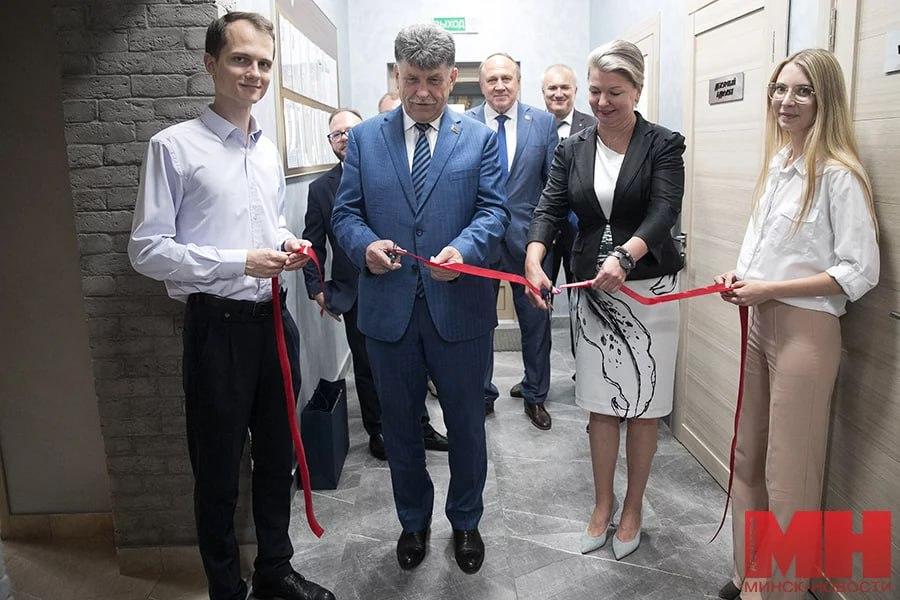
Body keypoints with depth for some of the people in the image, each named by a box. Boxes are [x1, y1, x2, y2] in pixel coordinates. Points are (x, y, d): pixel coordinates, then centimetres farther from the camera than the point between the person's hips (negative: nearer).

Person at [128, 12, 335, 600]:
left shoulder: (269, 149, 11)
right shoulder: (175, 146, -9)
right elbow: (148, 250, -12)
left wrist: (289, 243, 2)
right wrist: (239, 263, -19)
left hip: (273, 319, 6)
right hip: (218, 324, -6)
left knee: (277, 456, 18)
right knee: (219, 468, 9)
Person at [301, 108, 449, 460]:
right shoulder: (320, 188, 4)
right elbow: (314, 244, 6)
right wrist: (316, 289, 0)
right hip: (354, 295, 0)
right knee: (366, 366, 10)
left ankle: (420, 427, 27)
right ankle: (377, 433, 27)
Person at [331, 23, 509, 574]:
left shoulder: (480, 138, 3)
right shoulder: (364, 138, 5)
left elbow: (494, 210, -5)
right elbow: (346, 212, 3)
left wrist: (464, 248, -25)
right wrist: (366, 245, -19)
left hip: (460, 307, -1)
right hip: (388, 307, 2)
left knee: (466, 424, 14)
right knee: (400, 426, 17)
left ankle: (466, 521, 39)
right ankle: (414, 521, 40)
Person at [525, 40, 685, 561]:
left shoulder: (664, 145, -5)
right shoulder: (572, 150, 6)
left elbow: (664, 212, -18)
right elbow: (551, 210, -4)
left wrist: (624, 256, -38)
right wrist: (534, 262, -23)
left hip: (648, 291, -3)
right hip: (593, 293, 3)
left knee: (642, 407, 7)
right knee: (601, 405, 12)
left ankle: (633, 510, 27)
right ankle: (603, 506, 30)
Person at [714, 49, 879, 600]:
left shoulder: (839, 175, -13)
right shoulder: (776, 166, 10)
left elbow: (860, 272, -15)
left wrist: (769, 289, -18)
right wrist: (739, 277, 2)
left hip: (805, 329, -8)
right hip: (758, 324, 8)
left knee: (788, 476, 4)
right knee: (749, 458, 16)